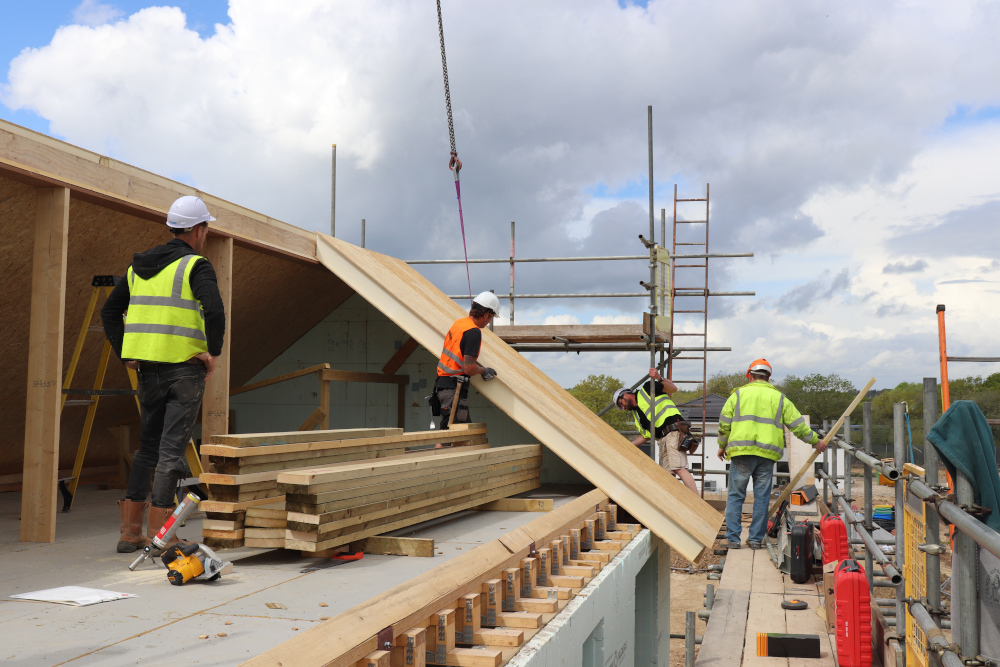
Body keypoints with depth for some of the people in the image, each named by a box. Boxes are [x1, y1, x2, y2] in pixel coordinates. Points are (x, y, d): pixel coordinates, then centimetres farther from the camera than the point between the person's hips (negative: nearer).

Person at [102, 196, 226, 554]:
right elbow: (214, 310, -25)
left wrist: (125, 353, 16)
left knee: (148, 446, 16)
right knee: (172, 449, -2)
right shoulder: (196, 266, -8)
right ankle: (159, 535, 1)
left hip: (149, 369, 7)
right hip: (185, 368, -6)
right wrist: (213, 352, -13)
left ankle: (130, 531, 19)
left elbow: (110, 310, 17)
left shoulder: (140, 265, 14)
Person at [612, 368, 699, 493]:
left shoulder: (647, 390, 6)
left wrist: (659, 378, -19)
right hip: (662, 439, 9)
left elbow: (673, 388, -4)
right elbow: (646, 436, 29)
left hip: (674, 430, -9)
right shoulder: (636, 414, 26)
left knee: (679, 468, -21)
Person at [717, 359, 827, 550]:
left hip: (741, 452, -1)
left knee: (736, 496, 4)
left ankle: (733, 538, 3)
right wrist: (815, 441, 27)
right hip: (767, 455, 1)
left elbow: (724, 423, 8)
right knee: (761, 498, 8)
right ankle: (756, 538, 11)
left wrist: (722, 445, 22)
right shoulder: (779, 398, 13)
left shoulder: (739, 394, 9)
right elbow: (798, 425, 14)